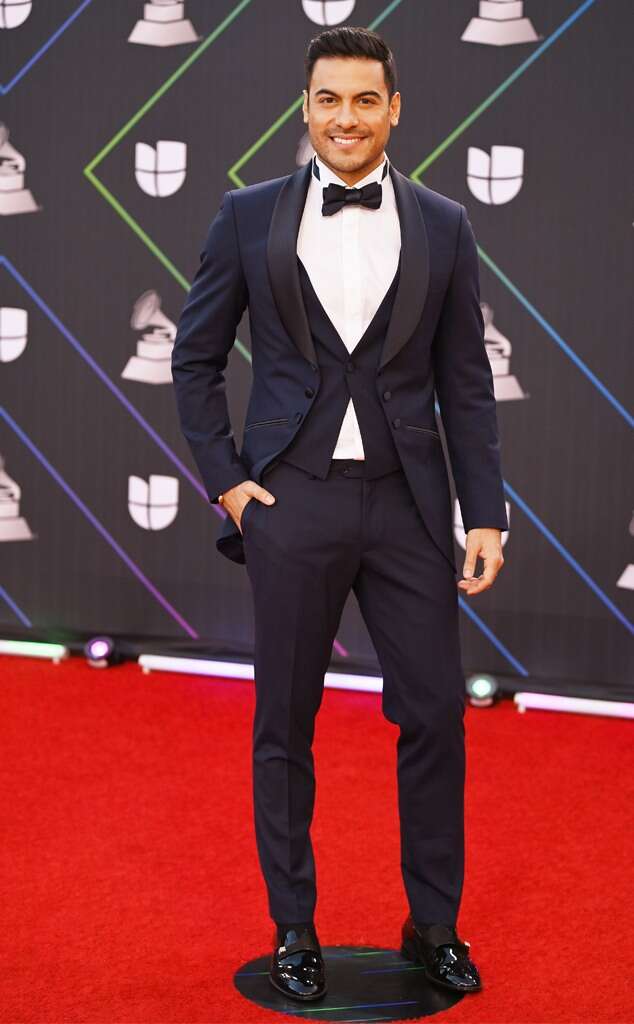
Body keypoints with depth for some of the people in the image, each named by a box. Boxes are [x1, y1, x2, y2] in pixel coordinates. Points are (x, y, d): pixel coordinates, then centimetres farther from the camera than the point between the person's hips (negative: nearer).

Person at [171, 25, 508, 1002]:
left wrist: (485, 513, -1)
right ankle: (294, 930, 24)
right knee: (285, 724, 8)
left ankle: (435, 925, 23)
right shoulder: (250, 215, 2)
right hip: (293, 499, -1)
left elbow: (466, 382, 5)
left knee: (436, 715, 4)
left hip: (408, 501, 1)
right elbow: (195, 357, 7)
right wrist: (224, 477, -1)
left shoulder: (443, 225, 4)